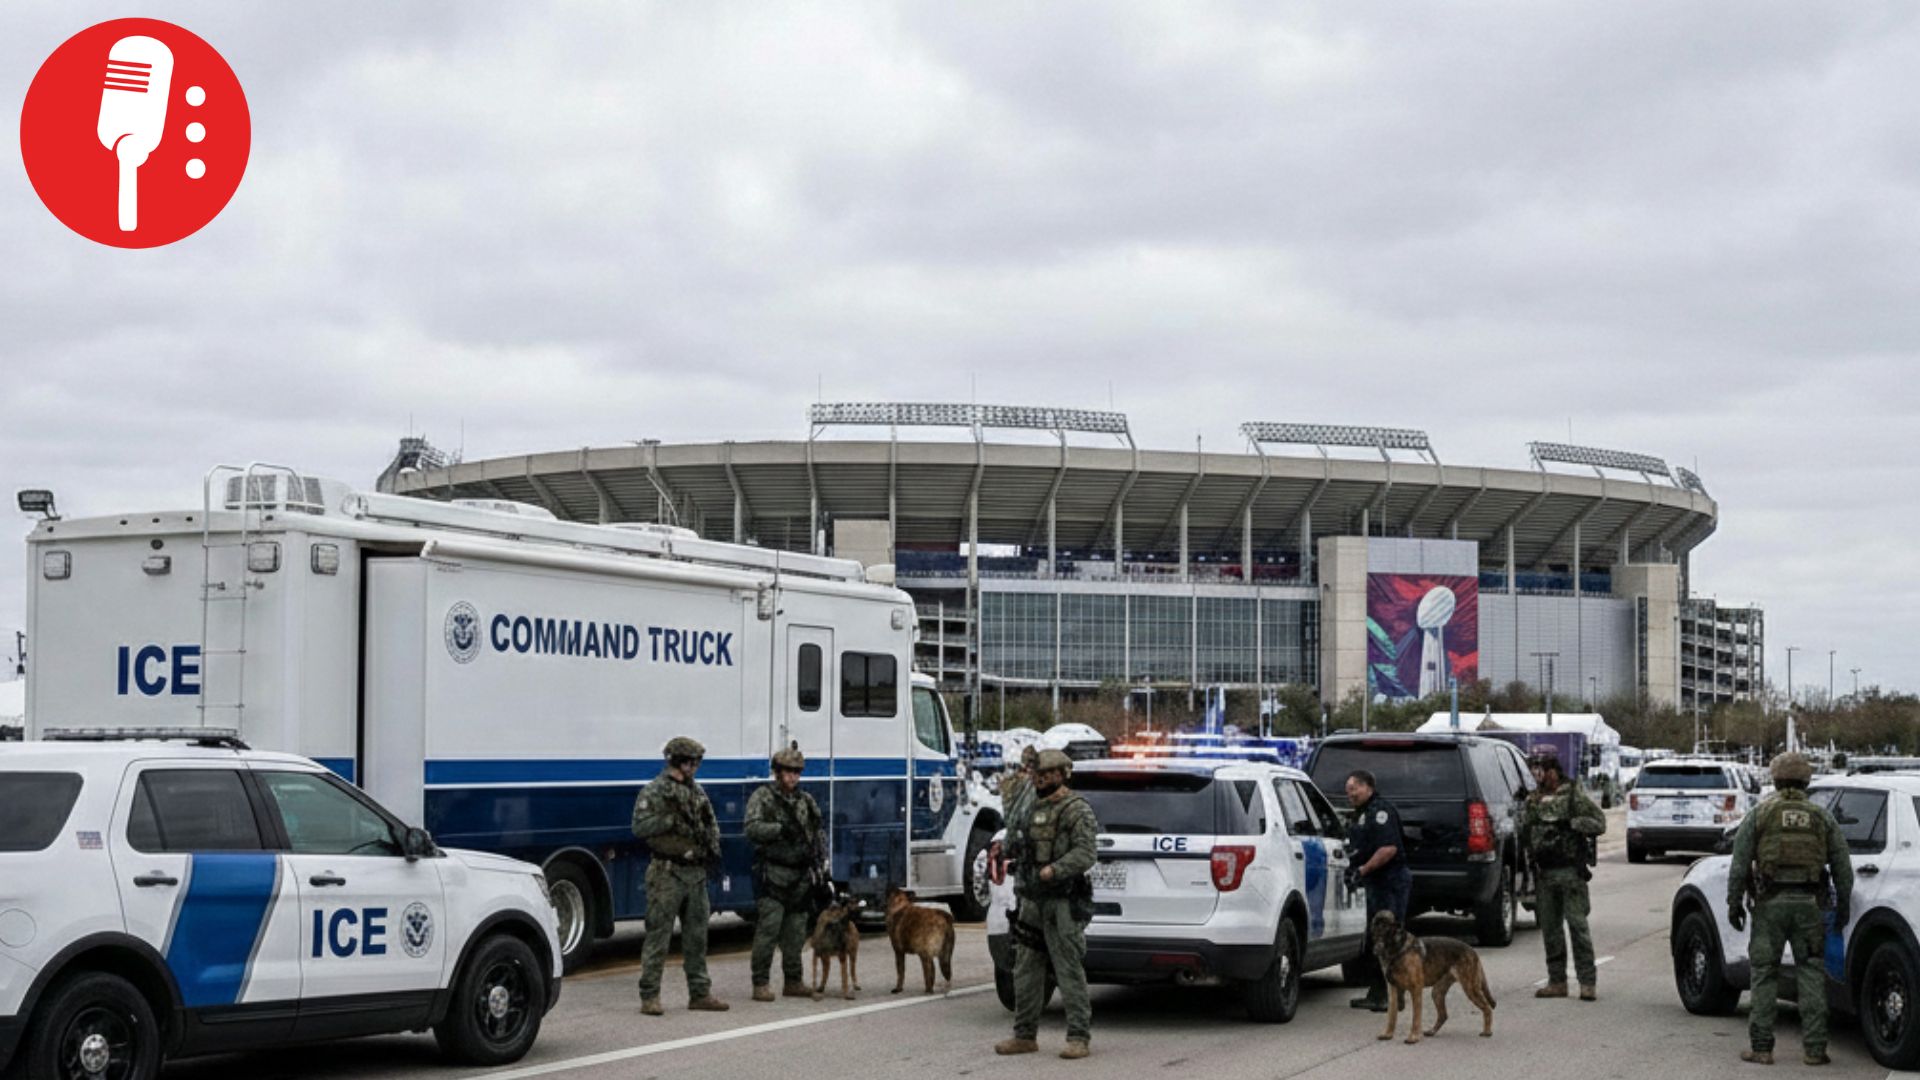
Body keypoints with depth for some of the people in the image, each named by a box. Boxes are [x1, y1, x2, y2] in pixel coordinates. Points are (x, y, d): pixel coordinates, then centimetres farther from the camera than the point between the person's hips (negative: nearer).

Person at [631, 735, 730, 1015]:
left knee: (697, 936, 11)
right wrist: (673, 820, -20)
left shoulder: (697, 792, 15)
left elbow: (711, 824, 23)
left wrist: (713, 848, 5)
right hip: (668, 874, -7)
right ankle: (649, 996, -1)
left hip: (696, 873, 7)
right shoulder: (654, 791, -7)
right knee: (658, 934, -4)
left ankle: (700, 992, 18)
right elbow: (640, 826, -16)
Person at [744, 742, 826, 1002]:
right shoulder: (762, 797, -2)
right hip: (772, 873, -6)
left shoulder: (806, 800, 17)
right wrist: (780, 829, -27)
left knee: (796, 932, 10)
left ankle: (794, 981, 19)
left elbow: (817, 833, 25)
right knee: (768, 929, -10)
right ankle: (760, 985, -6)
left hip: (800, 876, 6)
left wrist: (817, 855, 11)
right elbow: (752, 828, -15)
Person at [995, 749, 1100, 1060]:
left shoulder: (1077, 810, -7)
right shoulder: (1034, 808, 17)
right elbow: (1018, 845, 25)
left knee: (1069, 971, -7)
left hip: (1063, 903, -8)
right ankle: (1025, 1035, 16)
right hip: (1032, 901, 8)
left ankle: (1079, 1037, -4)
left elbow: (1085, 853, -17)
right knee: (1026, 971, 9)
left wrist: (1054, 870, -28)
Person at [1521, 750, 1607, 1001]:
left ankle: (1588, 982, -5)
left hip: (1570, 870, -6)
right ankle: (1556, 981, 15)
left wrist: (1571, 823, -15)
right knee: (1549, 928, 8)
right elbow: (1524, 828, 25)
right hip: (1543, 872, 6)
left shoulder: (1574, 795, -2)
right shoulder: (1532, 800, 15)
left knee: (1577, 925, -7)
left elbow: (1599, 822, -6)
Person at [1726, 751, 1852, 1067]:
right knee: (1811, 974, 6)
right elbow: (1843, 867, 8)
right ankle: (1814, 1047, 3)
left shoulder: (1761, 814, 3)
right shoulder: (1823, 818, 9)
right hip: (1808, 903, 1)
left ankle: (1760, 1047, 3)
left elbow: (1739, 862, -2)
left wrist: (1734, 902, 3)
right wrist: (1843, 907, 14)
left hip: (1770, 902, -1)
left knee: (1764, 974, 4)